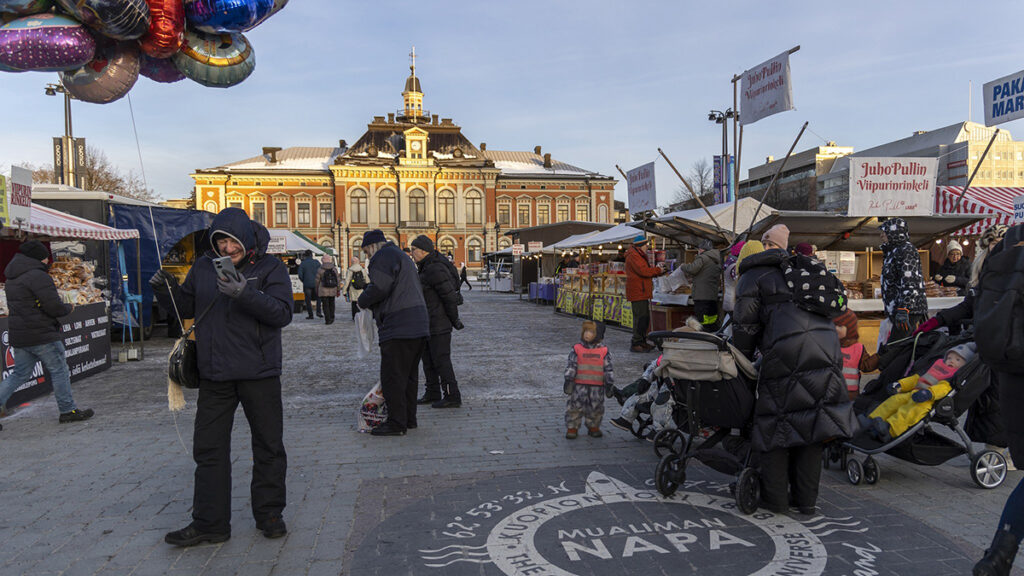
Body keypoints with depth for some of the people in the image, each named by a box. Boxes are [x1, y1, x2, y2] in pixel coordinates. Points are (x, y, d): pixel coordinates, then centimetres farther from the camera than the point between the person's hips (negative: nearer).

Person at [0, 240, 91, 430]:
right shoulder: (38, 276, -15)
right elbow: (54, 306, -21)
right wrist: (69, 308, 0)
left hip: (18, 335, 9)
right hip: (41, 336, -9)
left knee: (20, 374, 15)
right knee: (59, 371, 3)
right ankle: (67, 411, 10)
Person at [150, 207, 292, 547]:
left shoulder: (270, 267, -7)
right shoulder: (204, 267, 6)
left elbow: (282, 313, -18)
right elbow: (187, 307, 17)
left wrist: (246, 295, -31)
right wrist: (166, 290, -2)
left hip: (259, 373, -4)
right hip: (214, 376, 4)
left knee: (268, 446, 9)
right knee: (208, 449, 8)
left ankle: (269, 515, 25)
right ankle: (209, 523, 20)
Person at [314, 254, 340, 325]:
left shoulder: (320, 270, -6)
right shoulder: (334, 269, 0)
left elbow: (317, 281, 0)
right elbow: (338, 281, 1)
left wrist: (316, 291, 12)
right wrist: (338, 290, 8)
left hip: (323, 291, -3)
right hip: (332, 291, 3)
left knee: (325, 305, 2)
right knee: (331, 304, 18)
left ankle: (328, 320, -2)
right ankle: (332, 318, 22)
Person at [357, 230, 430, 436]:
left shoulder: (383, 256, -5)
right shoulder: (400, 255, 26)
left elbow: (379, 287, -19)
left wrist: (362, 301, 0)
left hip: (398, 327, -10)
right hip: (419, 325, 10)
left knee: (392, 376, -5)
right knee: (409, 374, 16)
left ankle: (396, 423, -2)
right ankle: (409, 418, 23)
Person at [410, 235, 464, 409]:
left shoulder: (435, 270, -21)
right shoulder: (427, 267, 12)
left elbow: (450, 296, -21)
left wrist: (454, 320, -10)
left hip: (439, 324, -10)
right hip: (429, 322, 10)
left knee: (441, 360, -5)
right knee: (428, 358, 16)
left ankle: (452, 397, 3)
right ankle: (432, 394, 26)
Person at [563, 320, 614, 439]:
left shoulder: (604, 351, 3)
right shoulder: (577, 349, 0)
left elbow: (608, 369, 6)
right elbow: (571, 366, 0)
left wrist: (609, 384, 4)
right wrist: (568, 380, -6)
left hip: (597, 386, 1)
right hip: (579, 385, -1)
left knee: (595, 408, 10)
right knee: (575, 407, 2)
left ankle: (593, 427, 28)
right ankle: (572, 428, 14)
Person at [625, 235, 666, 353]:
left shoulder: (639, 255, 23)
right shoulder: (633, 256, -13)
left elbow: (646, 270, 22)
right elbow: (643, 271, -22)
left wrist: (658, 271, 7)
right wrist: (657, 270, -9)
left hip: (642, 292, 11)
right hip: (637, 293, -11)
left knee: (645, 317, 15)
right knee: (640, 317, -12)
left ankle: (642, 342, 23)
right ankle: (635, 344, -8)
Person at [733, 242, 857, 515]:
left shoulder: (752, 278, 12)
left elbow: (745, 326, 3)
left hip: (787, 353, -6)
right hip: (826, 346, 6)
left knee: (776, 423, 5)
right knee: (811, 422, 12)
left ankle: (775, 497, 11)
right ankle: (806, 498, 18)